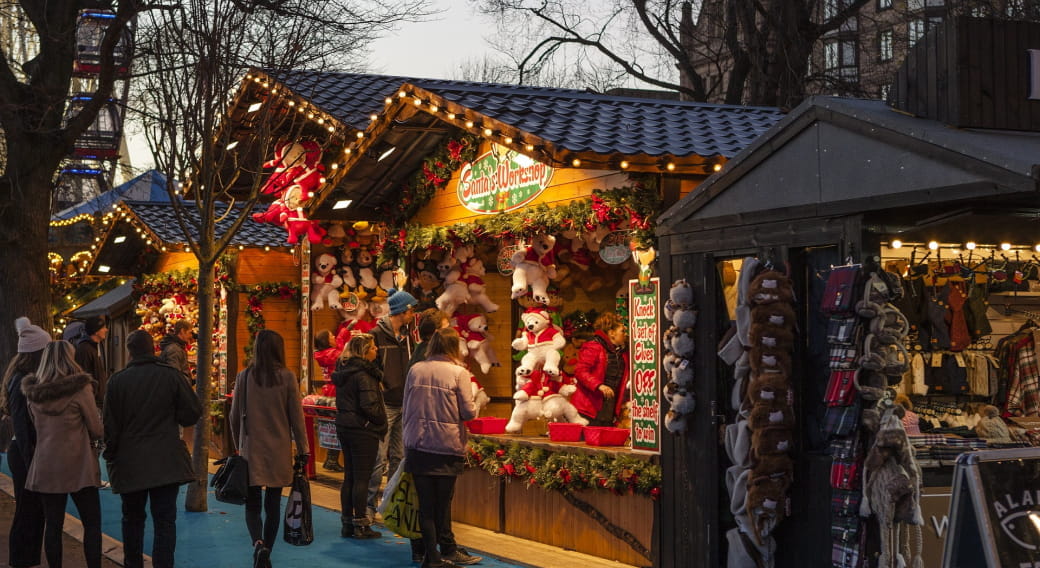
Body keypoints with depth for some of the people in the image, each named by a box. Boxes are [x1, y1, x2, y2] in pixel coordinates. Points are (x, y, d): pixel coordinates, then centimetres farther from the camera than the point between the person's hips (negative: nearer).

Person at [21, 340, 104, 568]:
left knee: (53, 524, 8)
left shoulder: (33, 391, 3)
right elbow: (97, 431, -6)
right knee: (92, 523, 3)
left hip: (45, 468, 4)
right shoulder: (80, 388, -11)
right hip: (78, 466, -4)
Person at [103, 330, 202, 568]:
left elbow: (110, 424, -2)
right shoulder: (171, 376, -7)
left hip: (129, 464, 1)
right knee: (165, 521, 2)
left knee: (132, 519, 17)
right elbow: (192, 413, -5)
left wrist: (110, 455, 11)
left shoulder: (117, 380, -5)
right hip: (166, 463, -1)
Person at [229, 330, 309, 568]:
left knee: (252, 504, 6)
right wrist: (302, 449, 5)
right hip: (279, 451, 0)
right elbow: (296, 416, -4)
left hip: (251, 450, 0)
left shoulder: (244, 377, -2)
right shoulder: (287, 377, -6)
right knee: (273, 505, 11)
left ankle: (258, 544, -19)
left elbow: (234, 416, 4)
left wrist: (239, 445, 18)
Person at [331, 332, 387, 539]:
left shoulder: (343, 371, 9)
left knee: (349, 476, 13)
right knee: (362, 478, -2)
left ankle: (347, 524, 18)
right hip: (363, 430, -8)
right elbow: (369, 406, -22)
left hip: (344, 427, 8)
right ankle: (361, 526, 3)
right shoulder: (364, 374, -18)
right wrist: (381, 422, -8)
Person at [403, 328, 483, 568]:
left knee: (426, 503, 5)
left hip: (418, 444, 3)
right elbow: (468, 412, -8)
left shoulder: (415, 370, 3)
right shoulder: (459, 373, -8)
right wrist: (474, 407, 14)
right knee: (443, 501, 8)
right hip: (447, 446, -3)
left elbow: (406, 409, 9)